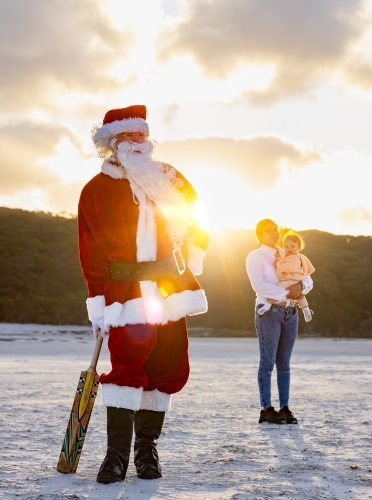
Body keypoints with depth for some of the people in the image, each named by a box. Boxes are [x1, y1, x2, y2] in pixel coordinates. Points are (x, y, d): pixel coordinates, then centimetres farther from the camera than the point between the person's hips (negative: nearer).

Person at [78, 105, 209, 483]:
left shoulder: (170, 179, 11)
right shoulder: (96, 190, 0)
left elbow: (195, 220, 21)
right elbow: (91, 252, -2)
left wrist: (192, 258, 8)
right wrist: (98, 304, -7)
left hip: (170, 288, 4)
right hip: (125, 290, -4)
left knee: (170, 366, 4)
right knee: (127, 362, -16)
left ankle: (147, 449, 16)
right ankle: (117, 453, -7)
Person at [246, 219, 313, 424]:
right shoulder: (255, 256, 1)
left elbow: (308, 280, 12)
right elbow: (259, 284, -13)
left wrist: (300, 286, -11)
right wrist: (286, 293, -14)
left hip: (290, 311, 5)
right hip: (269, 311, -5)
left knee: (284, 362, 5)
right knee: (268, 361, -6)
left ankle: (284, 407, 7)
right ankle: (266, 409, -5)